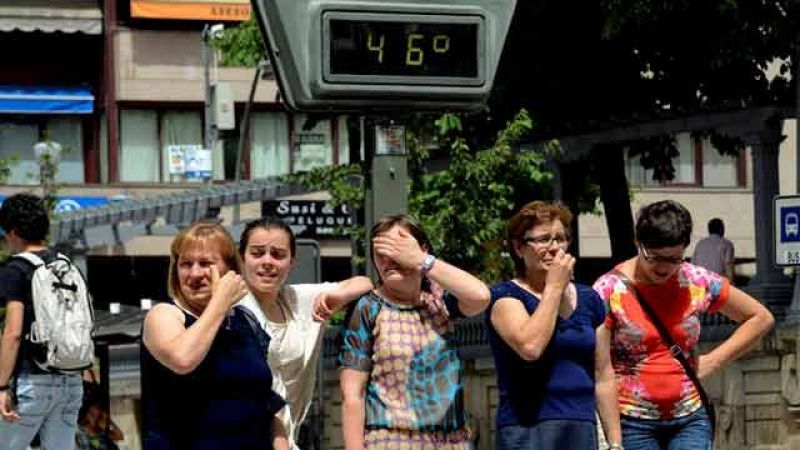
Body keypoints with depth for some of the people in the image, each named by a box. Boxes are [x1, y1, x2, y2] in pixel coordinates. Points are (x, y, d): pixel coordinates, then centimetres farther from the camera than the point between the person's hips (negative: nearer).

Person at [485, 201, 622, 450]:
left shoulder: (589, 300, 14)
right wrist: (554, 287, -9)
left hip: (583, 429, 5)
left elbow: (603, 376, 16)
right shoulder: (506, 296, -1)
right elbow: (530, 347, -21)